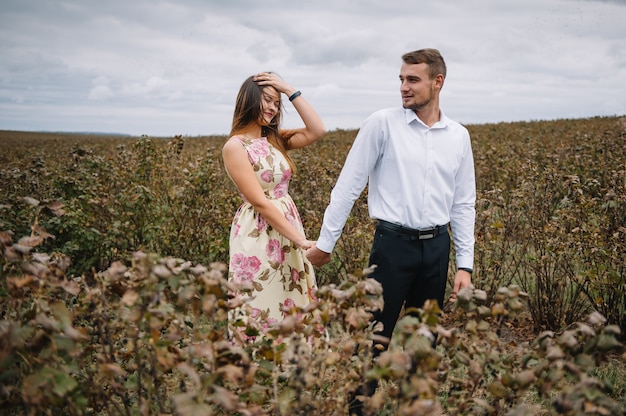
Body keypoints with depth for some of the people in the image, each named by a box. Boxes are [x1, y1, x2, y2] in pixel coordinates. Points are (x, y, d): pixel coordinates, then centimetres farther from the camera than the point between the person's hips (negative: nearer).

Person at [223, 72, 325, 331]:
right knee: (263, 308, 2)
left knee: (293, 306, 13)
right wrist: (300, 239, -20)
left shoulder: (275, 140, 10)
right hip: (257, 236, -7)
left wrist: (290, 91, -3)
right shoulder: (235, 147, -11)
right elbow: (260, 202, -17)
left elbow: (317, 131, -3)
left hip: (288, 227, 7)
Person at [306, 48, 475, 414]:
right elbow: (348, 186, -3)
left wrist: (465, 264, 6)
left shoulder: (459, 136, 6)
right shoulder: (382, 124, -5)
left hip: (437, 246, 4)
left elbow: (463, 204, 10)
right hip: (394, 243, -4)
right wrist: (325, 242, -3)